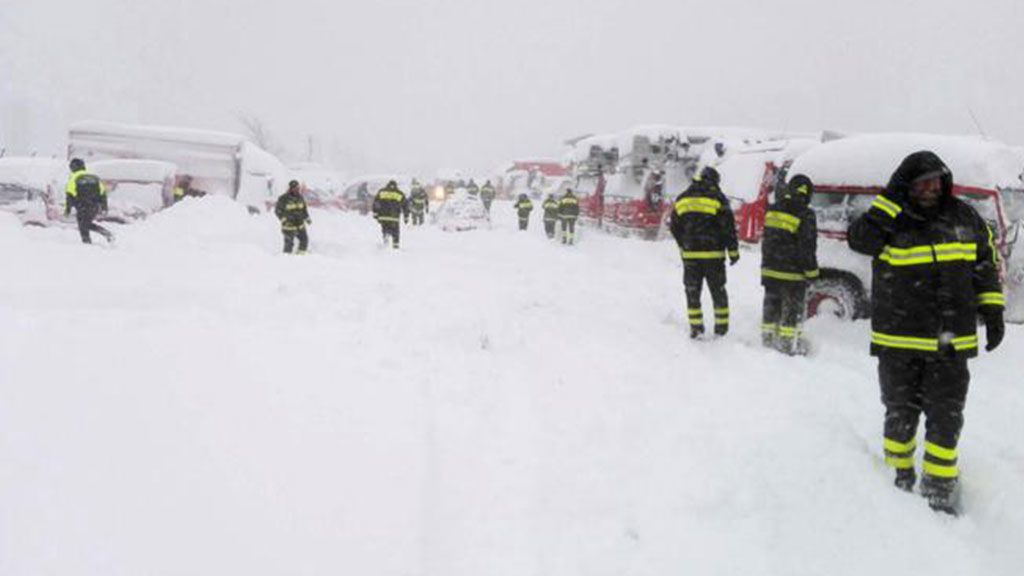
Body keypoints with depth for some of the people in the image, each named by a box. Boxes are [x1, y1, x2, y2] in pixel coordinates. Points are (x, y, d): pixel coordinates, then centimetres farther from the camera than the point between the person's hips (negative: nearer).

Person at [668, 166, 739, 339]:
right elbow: (728, 227, -7)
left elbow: (674, 227, 13)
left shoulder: (682, 199, 8)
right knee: (718, 291, 9)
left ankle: (696, 327, 6)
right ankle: (721, 327, 13)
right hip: (713, 254, -2)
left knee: (692, 292, 9)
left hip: (690, 255, 2)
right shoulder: (718, 198, -5)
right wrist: (733, 251, 1)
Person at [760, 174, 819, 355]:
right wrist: (811, 271, -4)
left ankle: (768, 337, 22)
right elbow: (807, 247, -12)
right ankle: (788, 342, 6)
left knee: (772, 303, 15)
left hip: (770, 268, 6)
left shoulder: (772, 210, 6)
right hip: (792, 272, -6)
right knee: (792, 306, 3)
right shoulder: (805, 215, -14)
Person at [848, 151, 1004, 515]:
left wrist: (992, 310, 8)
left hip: (951, 342, 2)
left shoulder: (964, 218, 4)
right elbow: (859, 239, -23)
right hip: (898, 340, -2)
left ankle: (939, 486, 19)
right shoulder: (891, 222, -4)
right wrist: (892, 199, -22)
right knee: (901, 413, 11)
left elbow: (985, 264, 13)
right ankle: (898, 474, 29)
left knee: (946, 416, 6)